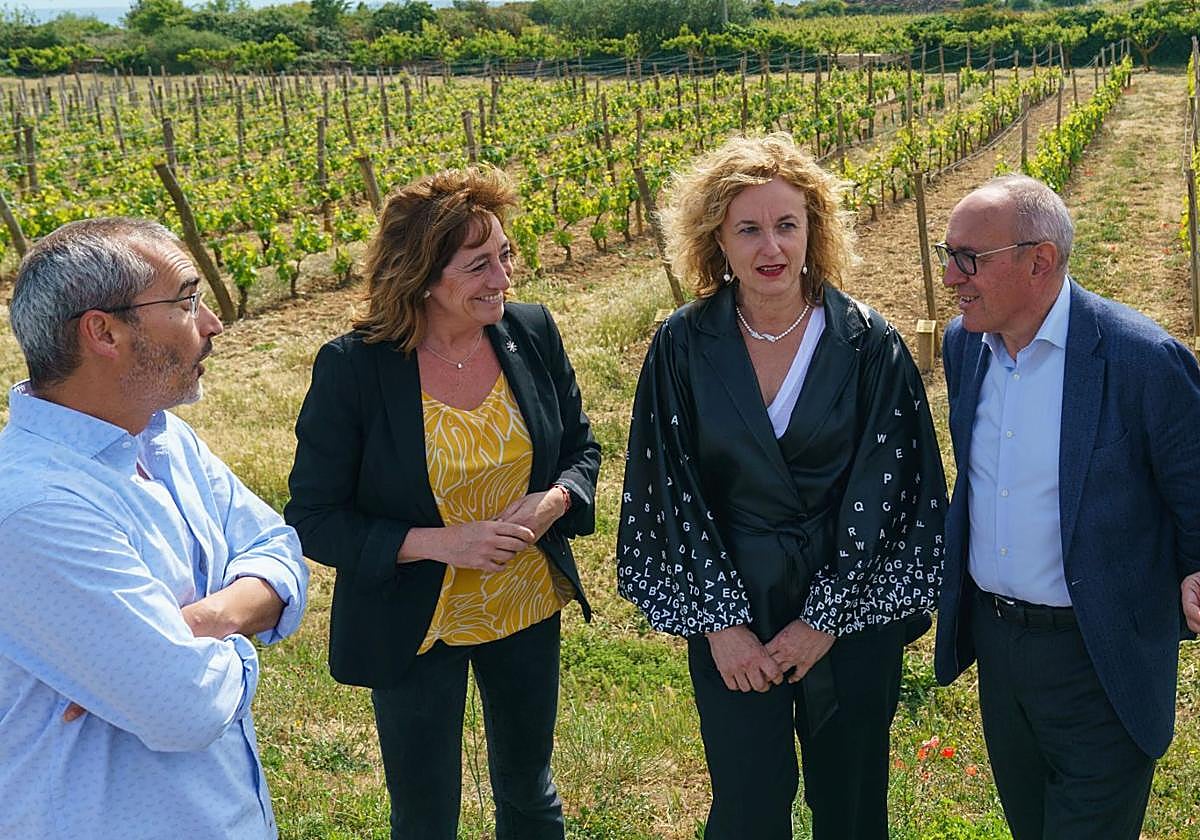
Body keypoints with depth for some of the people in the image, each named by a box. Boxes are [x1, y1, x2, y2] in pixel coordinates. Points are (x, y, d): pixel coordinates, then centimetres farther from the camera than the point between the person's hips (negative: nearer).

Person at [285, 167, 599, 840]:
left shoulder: (533, 334, -9)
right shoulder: (352, 368, -19)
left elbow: (580, 448, 5)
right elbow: (313, 519, -14)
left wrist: (554, 501, -17)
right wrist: (437, 542, -25)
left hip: (530, 610, 4)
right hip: (415, 628, -3)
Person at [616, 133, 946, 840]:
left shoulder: (868, 344, -8)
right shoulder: (683, 347, -6)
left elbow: (881, 489, -9)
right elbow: (675, 489, -5)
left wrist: (823, 620, -11)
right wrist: (719, 620, -9)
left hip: (851, 610, 0)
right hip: (729, 610, 0)